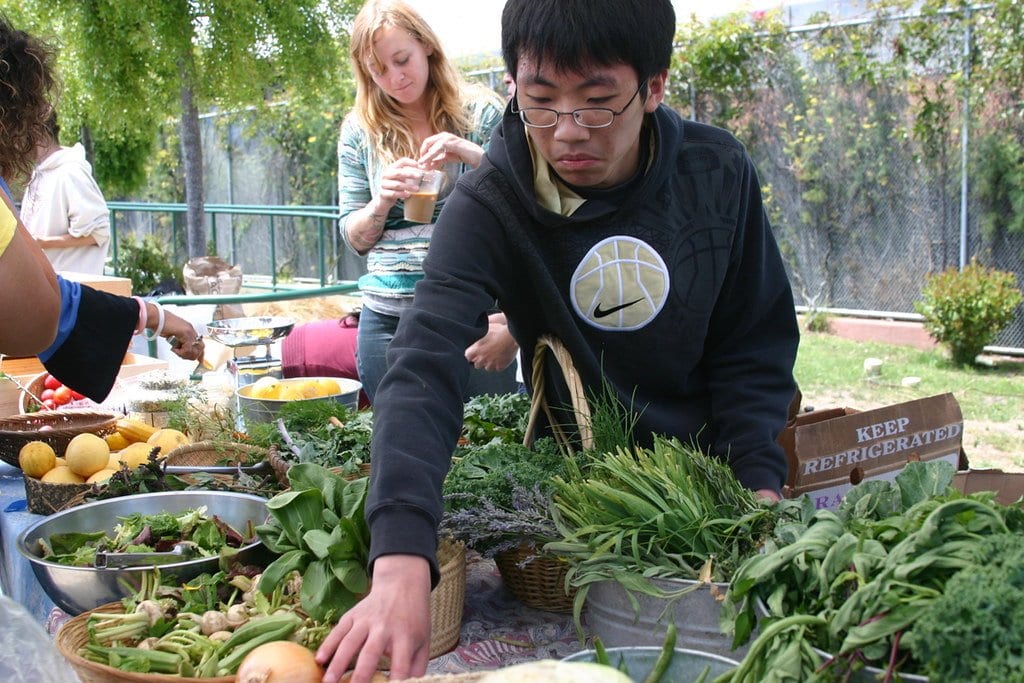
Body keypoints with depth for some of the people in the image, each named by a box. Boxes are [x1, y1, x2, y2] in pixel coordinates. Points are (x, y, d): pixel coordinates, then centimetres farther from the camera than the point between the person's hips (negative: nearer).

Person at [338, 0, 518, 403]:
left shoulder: (480, 112, 1)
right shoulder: (360, 131, 7)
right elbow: (355, 239, 9)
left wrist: (478, 156, -15)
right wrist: (382, 202, -11)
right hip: (389, 319, 2)